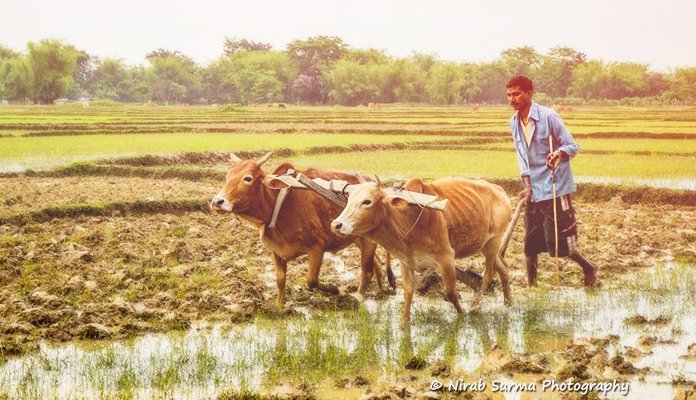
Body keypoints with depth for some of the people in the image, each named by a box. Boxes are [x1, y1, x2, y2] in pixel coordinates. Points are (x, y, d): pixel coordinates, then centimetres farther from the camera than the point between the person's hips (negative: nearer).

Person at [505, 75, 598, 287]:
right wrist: (527, 186, 1)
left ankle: (588, 268, 17)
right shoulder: (514, 123, 5)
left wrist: (558, 154, -32)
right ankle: (531, 285, 17)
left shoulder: (548, 116, -14)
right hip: (534, 190, 6)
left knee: (560, 240, -5)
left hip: (555, 188, -6)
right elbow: (521, 156, 10)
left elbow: (572, 146, -10)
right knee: (531, 241, 8)